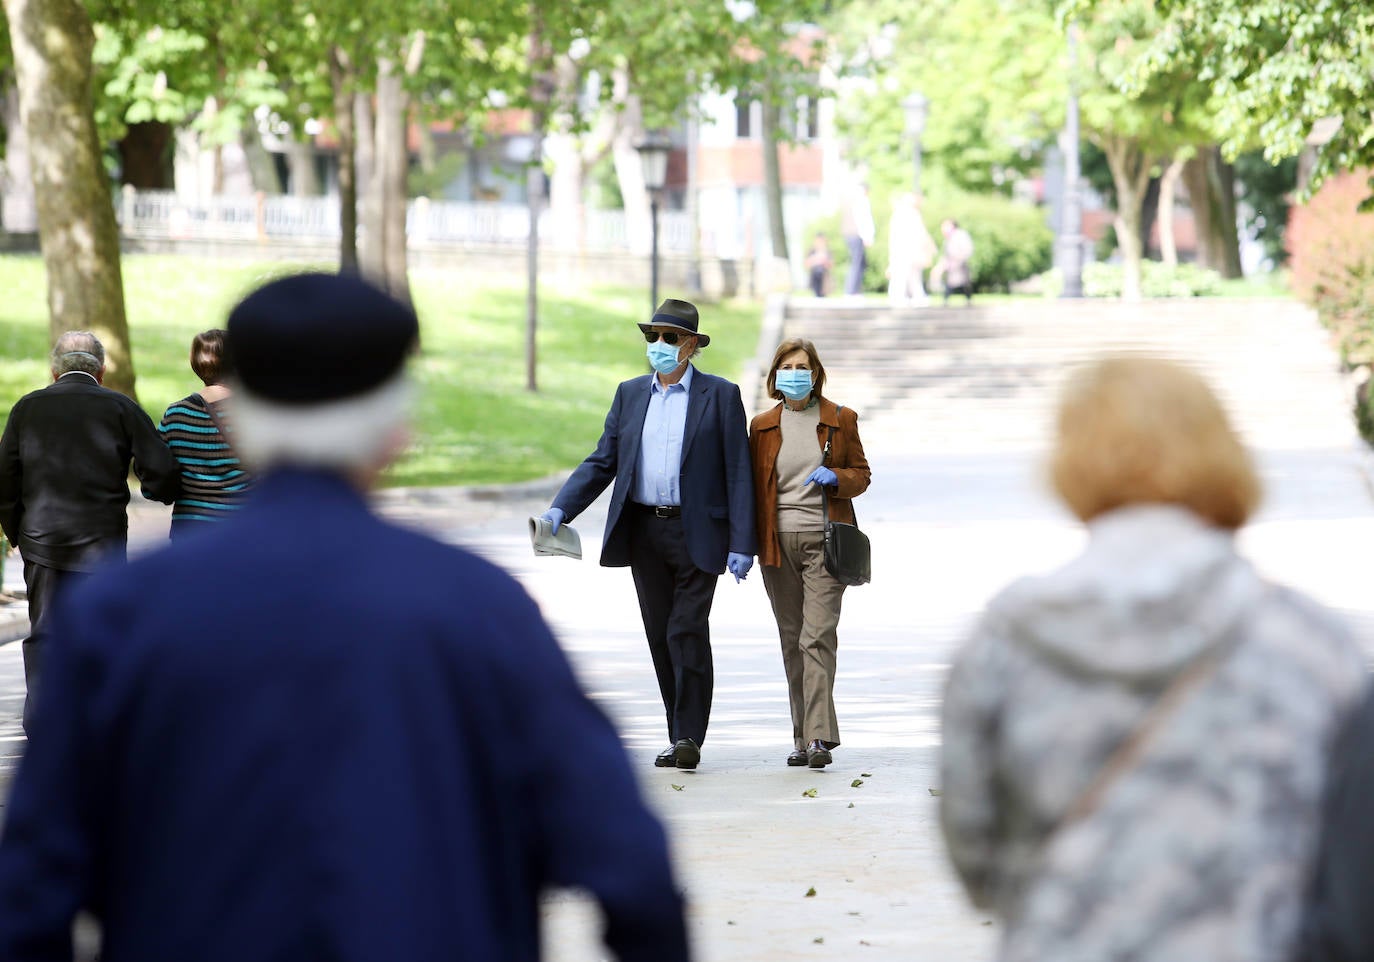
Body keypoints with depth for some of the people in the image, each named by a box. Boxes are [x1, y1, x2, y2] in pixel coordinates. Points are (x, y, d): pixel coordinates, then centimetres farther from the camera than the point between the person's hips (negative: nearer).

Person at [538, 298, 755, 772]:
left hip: (698, 534, -4)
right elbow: (601, 463, 10)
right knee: (661, 636, 6)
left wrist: (741, 545, -9)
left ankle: (689, 737, -7)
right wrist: (560, 509, -5)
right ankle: (680, 736, 13)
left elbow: (737, 473, -3)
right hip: (644, 532, 4)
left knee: (687, 632, -12)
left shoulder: (720, 395, 0)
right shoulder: (630, 394, 12)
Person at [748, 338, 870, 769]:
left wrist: (835, 478, -13)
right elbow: (752, 485, 14)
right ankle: (803, 738, 14)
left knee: (817, 636, -14)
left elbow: (861, 474, 9)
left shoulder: (841, 420, 5)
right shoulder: (762, 426, 11)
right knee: (792, 641, 7)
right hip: (778, 543, 3)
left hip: (824, 539, -3)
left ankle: (820, 737, -20)